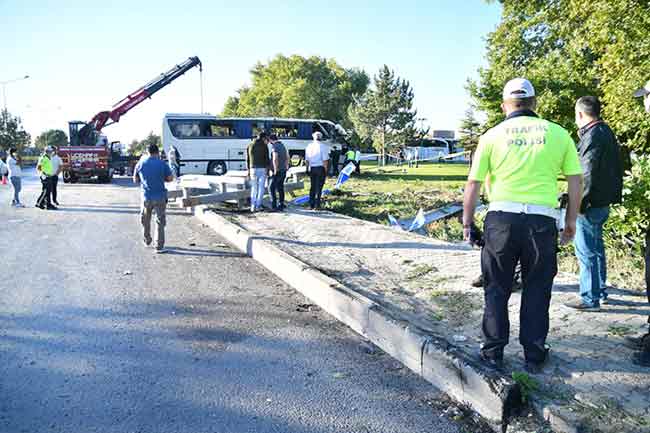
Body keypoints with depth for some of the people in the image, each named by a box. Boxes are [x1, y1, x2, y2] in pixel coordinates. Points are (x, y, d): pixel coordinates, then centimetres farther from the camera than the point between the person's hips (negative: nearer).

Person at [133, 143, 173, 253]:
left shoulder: (140, 164, 1)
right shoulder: (162, 163, -7)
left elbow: (135, 180, 9)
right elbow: (170, 178, -3)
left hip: (146, 197, 3)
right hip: (160, 197, -2)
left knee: (145, 221, 21)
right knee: (160, 222, 2)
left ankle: (147, 241, 36)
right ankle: (159, 247, 0)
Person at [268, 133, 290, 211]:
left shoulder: (274, 146, -14)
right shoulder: (282, 145, 13)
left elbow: (275, 159, -25)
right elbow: (287, 157, 22)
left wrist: (275, 170, -20)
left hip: (277, 171, -8)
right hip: (283, 170, 8)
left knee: (272, 188, -2)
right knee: (280, 188, 13)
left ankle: (274, 205, -6)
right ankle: (281, 205, 14)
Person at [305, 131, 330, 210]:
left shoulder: (309, 146, 7)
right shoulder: (323, 146, -7)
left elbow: (307, 159, 10)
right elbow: (325, 159, -11)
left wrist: (308, 168, 18)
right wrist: (325, 169, -4)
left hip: (312, 168, 4)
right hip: (320, 168, -4)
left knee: (312, 187, 12)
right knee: (319, 187, 0)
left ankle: (311, 205, 15)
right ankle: (317, 205, 1)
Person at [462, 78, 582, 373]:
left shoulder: (492, 136, 3)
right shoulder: (558, 134, 6)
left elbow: (473, 185, 2)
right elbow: (575, 182, 6)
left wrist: (467, 222, 12)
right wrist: (571, 221, 17)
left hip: (501, 218, 0)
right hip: (543, 221, 1)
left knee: (496, 290, 13)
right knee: (536, 291, 14)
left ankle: (493, 353, 21)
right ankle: (534, 357, 23)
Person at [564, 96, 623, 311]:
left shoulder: (592, 136, -17)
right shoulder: (607, 132, 14)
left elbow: (588, 174, -21)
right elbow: (615, 167, 17)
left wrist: (579, 203, -17)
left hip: (591, 204, -10)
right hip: (603, 202, 10)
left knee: (586, 251, -3)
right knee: (596, 247, 20)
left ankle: (590, 298, 3)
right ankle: (600, 291, 31)